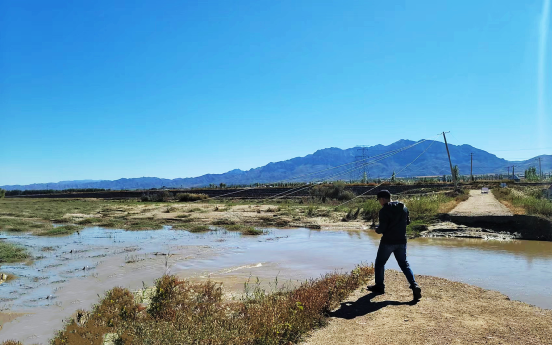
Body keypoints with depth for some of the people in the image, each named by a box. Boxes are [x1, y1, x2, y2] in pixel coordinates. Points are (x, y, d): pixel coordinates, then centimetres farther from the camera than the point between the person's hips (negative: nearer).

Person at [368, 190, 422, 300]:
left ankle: (379, 286, 20)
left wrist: (377, 230, 3)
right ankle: (414, 286, -2)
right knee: (404, 264, 13)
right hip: (402, 241, 6)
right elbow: (408, 222, 15)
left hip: (388, 241, -6)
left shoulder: (384, 211, -16)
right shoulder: (404, 208, 5)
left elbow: (382, 228, -18)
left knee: (379, 263, 12)